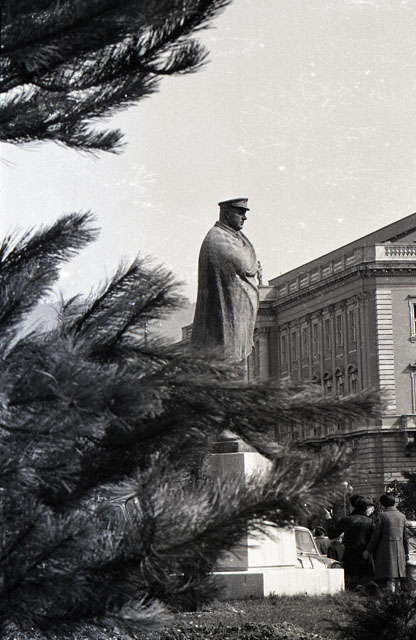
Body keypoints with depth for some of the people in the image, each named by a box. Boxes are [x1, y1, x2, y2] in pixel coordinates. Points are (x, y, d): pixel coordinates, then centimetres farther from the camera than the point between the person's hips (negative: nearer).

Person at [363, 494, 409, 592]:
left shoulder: (383, 516, -9)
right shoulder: (402, 516, 6)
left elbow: (376, 535, -7)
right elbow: (405, 536, 11)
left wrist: (368, 550, 1)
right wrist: (406, 553, 19)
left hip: (386, 549, -5)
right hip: (399, 551, 5)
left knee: (389, 579, -6)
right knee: (397, 579, 12)